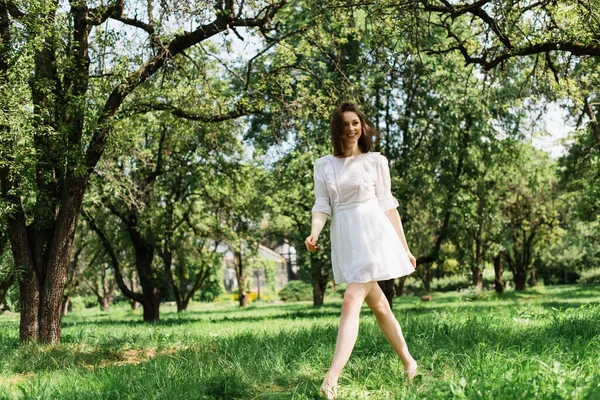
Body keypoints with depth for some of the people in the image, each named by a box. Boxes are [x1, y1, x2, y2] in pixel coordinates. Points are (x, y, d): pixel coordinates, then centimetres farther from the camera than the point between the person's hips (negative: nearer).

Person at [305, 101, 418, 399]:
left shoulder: (376, 161, 4)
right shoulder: (323, 165, 11)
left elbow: (388, 205, 6)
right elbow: (322, 205, 4)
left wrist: (405, 248, 7)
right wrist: (314, 232, -17)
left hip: (373, 234, -4)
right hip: (344, 240, 4)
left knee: (351, 303, -16)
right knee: (378, 306, 14)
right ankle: (408, 363, 30)